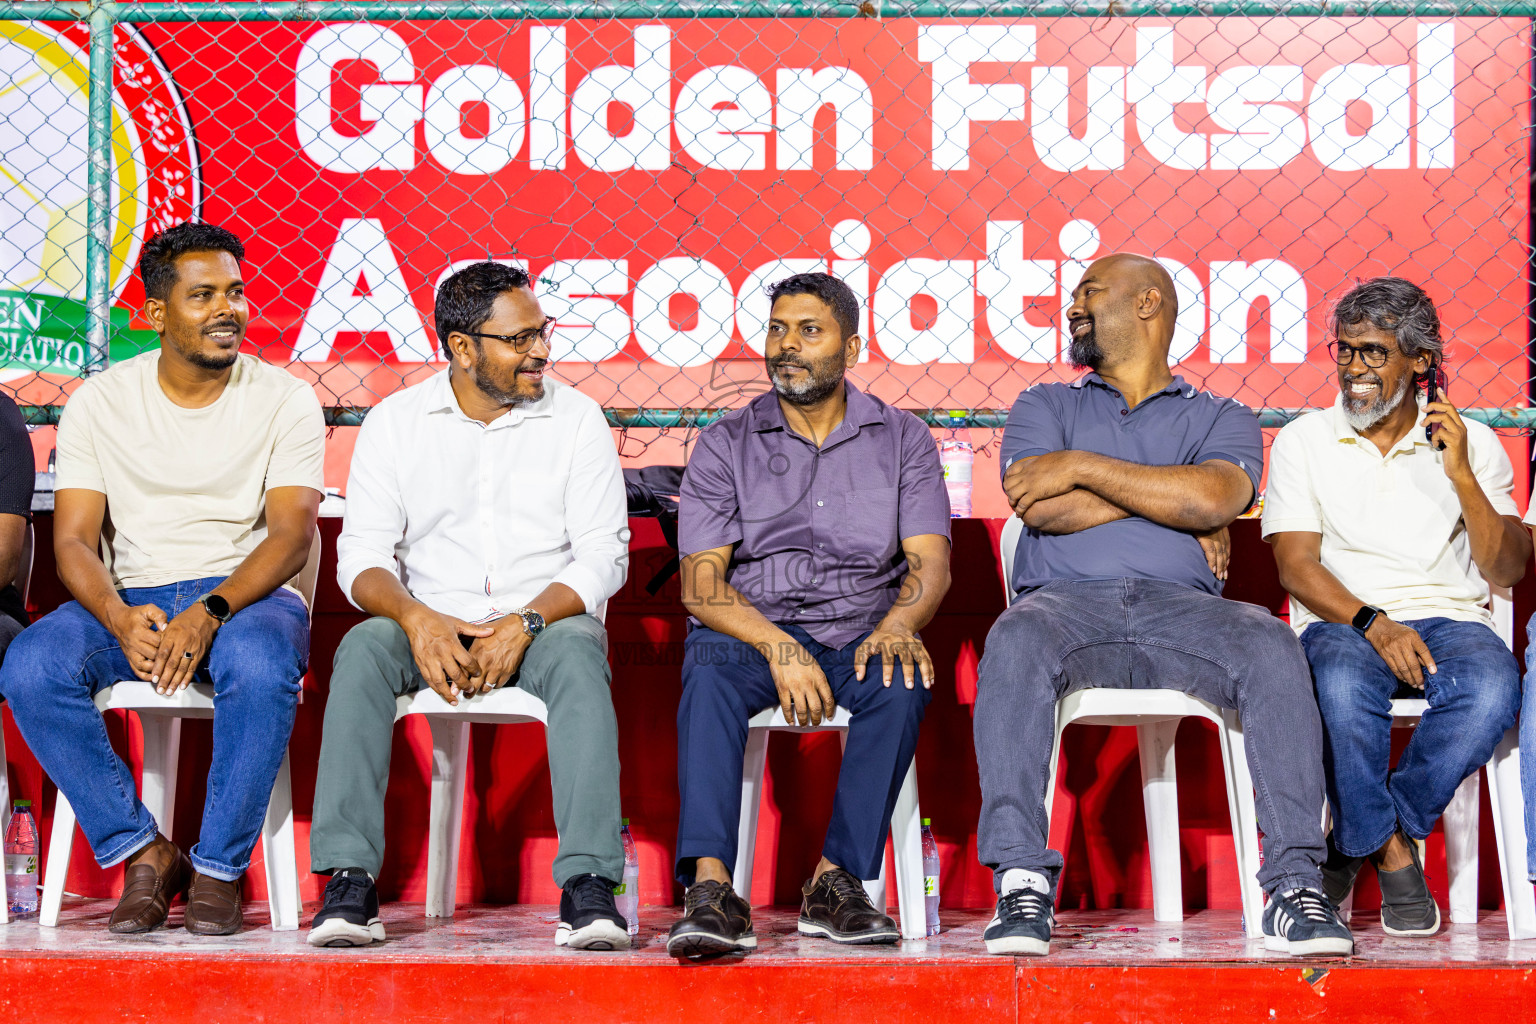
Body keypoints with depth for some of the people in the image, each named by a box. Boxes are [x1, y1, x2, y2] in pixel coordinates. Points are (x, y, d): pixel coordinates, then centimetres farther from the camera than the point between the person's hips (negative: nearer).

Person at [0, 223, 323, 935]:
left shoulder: (285, 401, 1)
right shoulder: (99, 402, 5)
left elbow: (291, 533, -9)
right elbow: (73, 541, -2)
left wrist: (210, 613, -28)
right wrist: (121, 620, -24)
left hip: (245, 593, -2)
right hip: (129, 599, 2)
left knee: (259, 664, -38)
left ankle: (219, 868, -19)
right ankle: (143, 853, -14)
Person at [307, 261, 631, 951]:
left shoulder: (576, 418, 4)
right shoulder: (395, 422, 6)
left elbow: (603, 556, -3)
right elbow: (362, 555, -1)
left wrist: (523, 624, -20)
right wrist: (417, 619, -23)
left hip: (543, 622, -1)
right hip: (429, 626, 1)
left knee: (577, 653, -35)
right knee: (364, 647, -30)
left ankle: (588, 884, -42)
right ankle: (348, 881, -34)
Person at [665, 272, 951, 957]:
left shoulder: (901, 439, 10)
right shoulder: (727, 444, 6)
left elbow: (930, 562, 0)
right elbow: (701, 584, -3)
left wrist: (896, 626, -23)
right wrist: (779, 647, -22)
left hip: (860, 634, 1)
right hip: (752, 632, 0)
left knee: (903, 678, -33)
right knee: (709, 668, -35)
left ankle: (837, 878, -29)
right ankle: (710, 888, -45)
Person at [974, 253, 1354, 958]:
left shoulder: (1221, 419, 21)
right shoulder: (1045, 407, 25)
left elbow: (1215, 499, -3)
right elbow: (1041, 508, 3)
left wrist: (1081, 466, -1)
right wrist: (1173, 501, 4)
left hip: (1180, 606, 0)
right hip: (1067, 600, 0)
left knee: (1272, 647, -33)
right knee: (1016, 641, -37)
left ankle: (1294, 882, -34)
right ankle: (1021, 884, -40)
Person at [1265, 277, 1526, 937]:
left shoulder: (1471, 443, 13)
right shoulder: (1302, 442, 11)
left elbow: (1508, 570, 5)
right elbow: (1296, 566, 0)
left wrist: (1460, 475, -8)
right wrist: (1373, 623, -18)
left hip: (1449, 618, 2)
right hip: (1342, 623, -1)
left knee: (1492, 687, -35)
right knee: (1342, 683, -39)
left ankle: (1357, 839, -15)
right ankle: (1393, 852, -15)